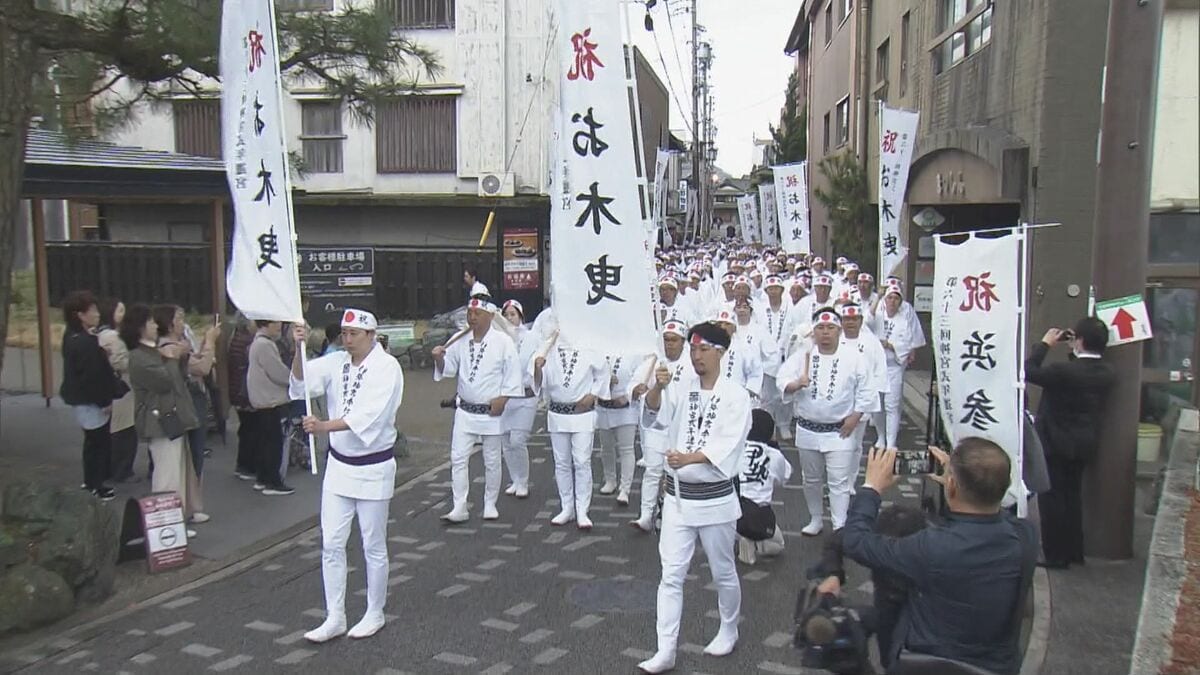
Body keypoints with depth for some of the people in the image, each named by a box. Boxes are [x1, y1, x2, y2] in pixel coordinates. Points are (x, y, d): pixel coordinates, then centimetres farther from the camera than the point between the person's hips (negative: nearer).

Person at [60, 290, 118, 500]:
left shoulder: (73, 337, 6)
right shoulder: (86, 343, -25)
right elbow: (93, 376, -24)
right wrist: (105, 401, -16)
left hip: (80, 398, 10)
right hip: (90, 401, -10)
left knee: (93, 440, 21)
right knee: (100, 442, 3)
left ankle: (91, 480, 33)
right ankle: (96, 485, 12)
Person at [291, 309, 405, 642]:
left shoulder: (387, 367, -15)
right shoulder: (337, 362, 3)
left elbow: (369, 415, -28)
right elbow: (302, 381, -8)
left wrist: (325, 425, -38)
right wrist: (299, 348, -23)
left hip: (373, 467, -5)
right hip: (339, 463, 6)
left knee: (373, 546, 7)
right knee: (331, 543, 8)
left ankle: (374, 614, 25)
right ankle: (334, 618, 20)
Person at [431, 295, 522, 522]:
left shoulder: (503, 342, -9)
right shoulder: (461, 341, 2)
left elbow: (513, 374, -8)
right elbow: (447, 369, 7)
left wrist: (502, 399, -15)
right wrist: (439, 358, -14)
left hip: (492, 412, -3)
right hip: (465, 411, 3)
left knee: (492, 461, 9)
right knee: (458, 458, -1)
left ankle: (490, 505, 24)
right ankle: (459, 508, 6)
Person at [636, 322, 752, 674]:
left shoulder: (736, 395, -8)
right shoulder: (681, 392, 5)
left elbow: (728, 444, -21)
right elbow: (655, 416, -13)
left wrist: (689, 458, -36)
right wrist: (657, 388, -34)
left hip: (715, 498, -3)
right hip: (678, 496, 3)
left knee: (723, 572, 14)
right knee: (671, 575, 3)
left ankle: (728, 630, 38)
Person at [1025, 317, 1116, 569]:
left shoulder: (1065, 372, -26)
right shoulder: (1107, 373, -3)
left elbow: (1029, 371, -18)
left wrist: (1045, 343, -8)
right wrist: (1074, 350, 5)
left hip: (1056, 443, -7)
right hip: (1084, 443, 7)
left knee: (1052, 499, 3)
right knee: (1072, 496, 19)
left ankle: (1056, 556, 9)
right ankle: (1075, 551, 29)